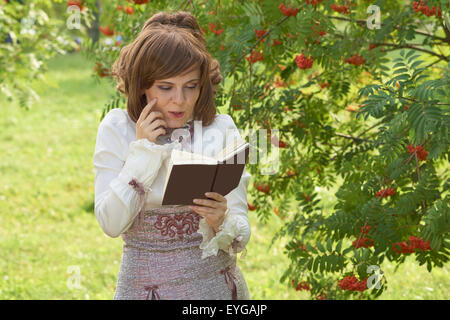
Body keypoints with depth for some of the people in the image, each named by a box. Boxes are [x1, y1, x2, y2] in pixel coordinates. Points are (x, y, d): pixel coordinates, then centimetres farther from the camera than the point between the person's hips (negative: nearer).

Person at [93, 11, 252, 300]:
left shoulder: (221, 129, 1)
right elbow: (111, 224, -8)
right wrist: (142, 149, -11)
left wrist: (220, 220, -21)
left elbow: (241, 232, -1)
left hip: (214, 284, 1)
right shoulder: (117, 129, 0)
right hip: (142, 285, -1)